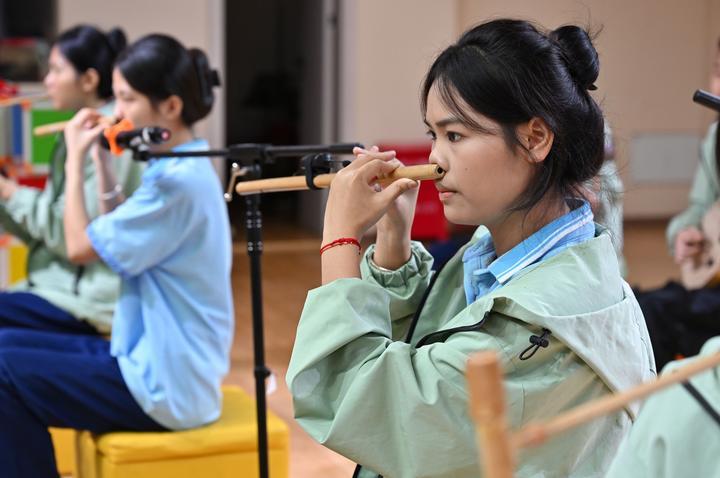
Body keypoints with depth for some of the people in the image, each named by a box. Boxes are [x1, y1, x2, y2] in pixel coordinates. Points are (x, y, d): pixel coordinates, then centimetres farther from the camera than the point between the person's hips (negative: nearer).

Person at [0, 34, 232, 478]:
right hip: (154, 357, 10)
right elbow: (113, 235, 17)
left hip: (162, 383, -10)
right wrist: (100, 159, 8)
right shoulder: (179, 166, 9)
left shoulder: (179, 179, -22)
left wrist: (75, 160, -7)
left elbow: (81, 247, -18)